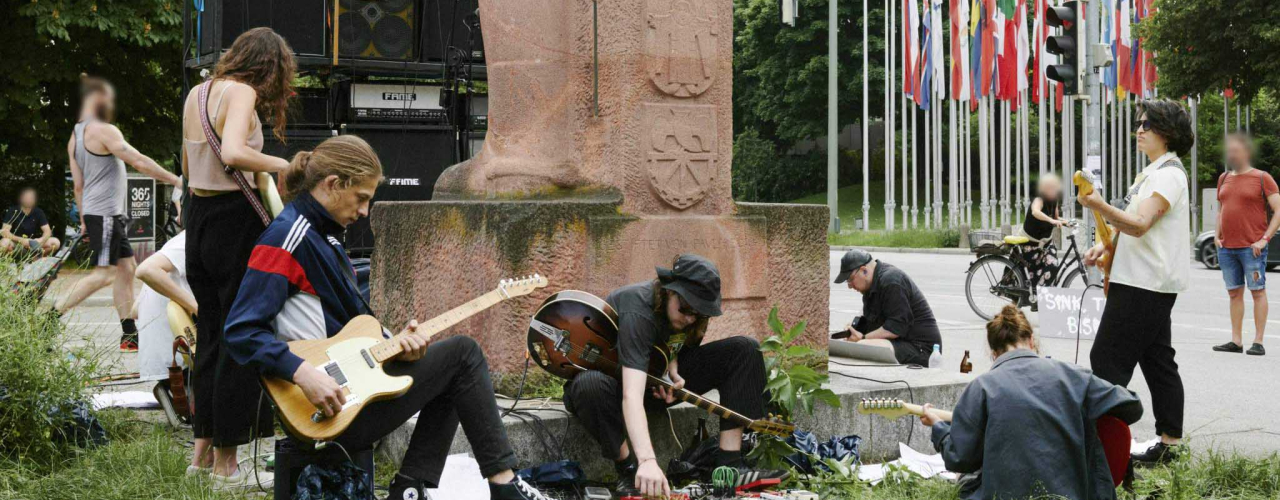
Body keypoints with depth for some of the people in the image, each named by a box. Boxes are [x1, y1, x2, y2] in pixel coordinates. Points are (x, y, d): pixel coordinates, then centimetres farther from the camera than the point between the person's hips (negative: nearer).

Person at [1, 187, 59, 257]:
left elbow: (47, 231, -2)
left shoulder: (38, 212, 2)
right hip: (16, 244, -3)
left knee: (55, 242, -17)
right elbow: (4, 232, -17)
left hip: (33, 244, 3)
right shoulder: (13, 212, -8)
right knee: (5, 243, -37)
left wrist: (42, 239, -27)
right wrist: (21, 240, -33)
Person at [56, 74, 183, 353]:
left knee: (126, 267, 10)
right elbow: (139, 162, -16)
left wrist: (84, 221, 21)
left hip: (95, 214, 10)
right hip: (105, 213, -10)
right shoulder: (104, 131, -14)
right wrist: (175, 180, -10)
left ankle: (129, 335, 10)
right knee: (103, 274, -10)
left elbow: (78, 185, 18)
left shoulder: (75, 137, 14)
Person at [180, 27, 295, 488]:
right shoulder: (242, 92, -12)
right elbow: (232, 153, -29)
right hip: (235, 221, -8)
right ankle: (226, 466, 3)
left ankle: (203, 451, 23)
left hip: (198, 218, 8)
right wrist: (280, 165, -16)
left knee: (211, 335, 17)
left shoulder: (197, 93, 13)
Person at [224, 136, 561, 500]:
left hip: (350, 384, 10)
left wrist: (390, 345, -1)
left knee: (451, 379, 20)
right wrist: (304, 373, -33)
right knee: (462, 353, -3)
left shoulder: (322, 236, 15)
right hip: (332, 405, -10)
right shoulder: (287, 238, -15)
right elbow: (241, 331, -22)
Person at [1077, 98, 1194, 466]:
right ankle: (1169, 443, 14)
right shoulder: (1154, 172, 18)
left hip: (1144, 284, -11)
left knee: (1107, 359, -12)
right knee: (1158, 361, 11)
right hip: (1151, 283, 11)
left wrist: (1100, 207, -40)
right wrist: (1105, 246, 12)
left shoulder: (1168, 174, -14)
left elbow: (1140, 224, -27)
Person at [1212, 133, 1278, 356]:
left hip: (1251, 248, -6)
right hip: (1227, 247, 6)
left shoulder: (1262, 178, -3)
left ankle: (1258, 342, -3)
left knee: (1257, 291, -3)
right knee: (1234, 293, 8)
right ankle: (1236, 340, 11)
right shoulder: (1224, 178, 14)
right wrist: (1217, 235, 9)